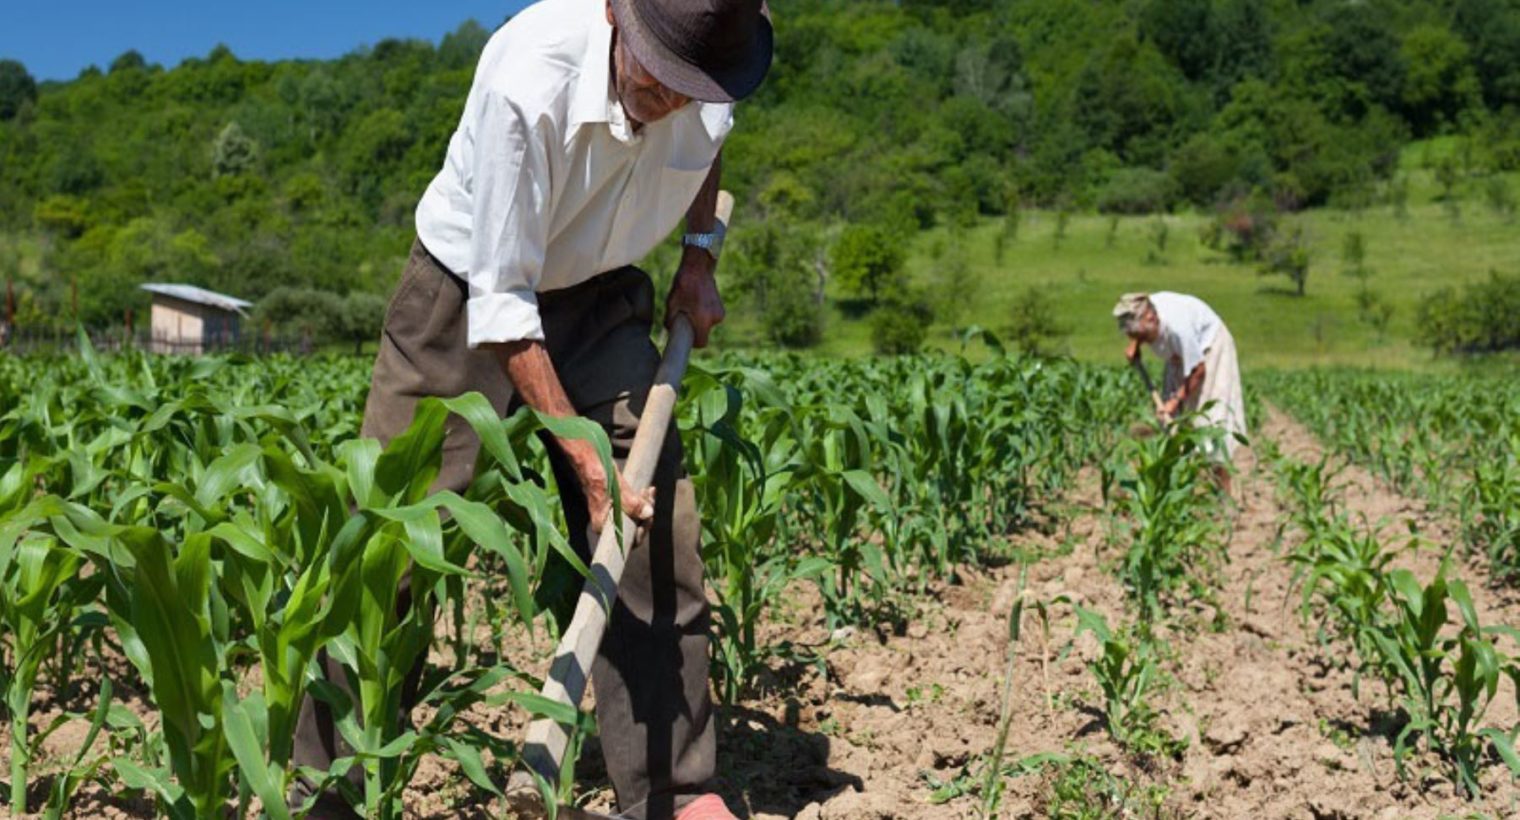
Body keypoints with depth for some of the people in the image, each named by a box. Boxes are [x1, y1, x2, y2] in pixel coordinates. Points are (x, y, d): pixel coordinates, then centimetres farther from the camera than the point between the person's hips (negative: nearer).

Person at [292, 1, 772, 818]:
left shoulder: (711, 76, -16)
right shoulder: (527, 82, -33)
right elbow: (501, 301, -28)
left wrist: (699, 256, -1)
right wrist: (582, 452, -30)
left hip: (596, 298, 4)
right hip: (469, 291, -4)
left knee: (656, 529, -6)